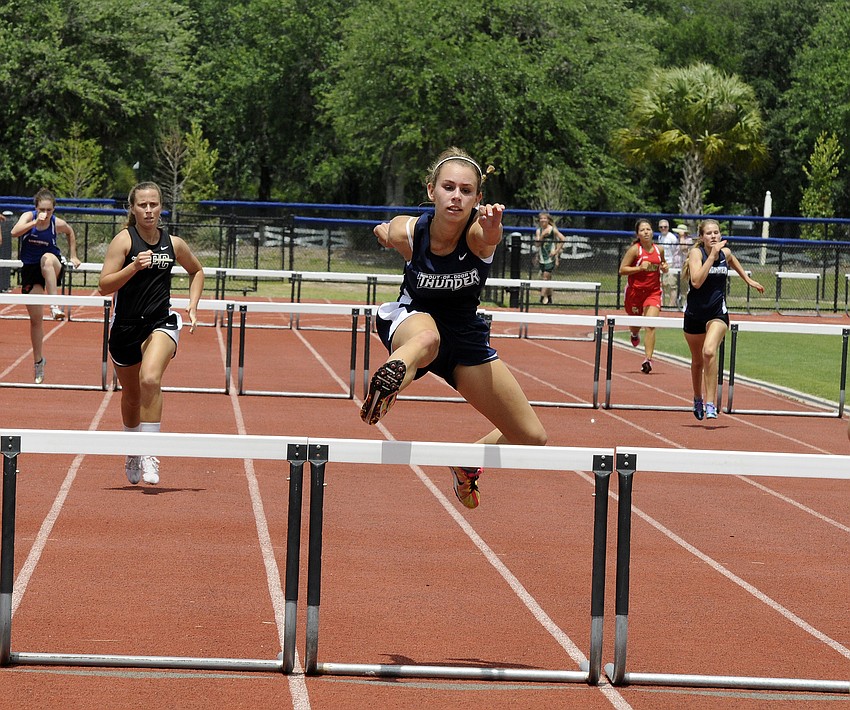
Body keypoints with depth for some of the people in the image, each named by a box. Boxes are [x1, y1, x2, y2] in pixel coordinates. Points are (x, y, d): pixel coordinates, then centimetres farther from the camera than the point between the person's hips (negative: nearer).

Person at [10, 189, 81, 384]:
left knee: (47, 258, -40)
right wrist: (35, 222, -42)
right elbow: (14, 232, -33)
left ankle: (55, 306, -42)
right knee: (35, 318, 3)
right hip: (30, 269, 1)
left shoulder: (58, 224, -10)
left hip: (53, 266, -1)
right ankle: (38, 362, 19)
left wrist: (73, 256, 15)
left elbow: (70, 232, 15)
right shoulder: (28, 217, -13)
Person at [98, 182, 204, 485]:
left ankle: (149, 454, -21)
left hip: (161, 323, 0)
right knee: (131, 396, 14)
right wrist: (133, 267, -27)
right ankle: (132, 452, 40)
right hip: (125, 328, 0)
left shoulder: (173, 243, 3)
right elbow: (104, 285, -14)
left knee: (150, 380, -27)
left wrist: (193, 304, 10)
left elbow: (196, 270, 24)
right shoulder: (124, 239, -7)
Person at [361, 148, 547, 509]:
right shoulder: (405, 232, -21)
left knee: (532, 437, 4)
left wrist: (492, 228, -73)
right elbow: (385, 232, 5)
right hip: (412, 317, -2)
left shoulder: (477, 232, -25)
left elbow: (490, 237, -52)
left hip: (465, 334, 2)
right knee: (427, 339, -44)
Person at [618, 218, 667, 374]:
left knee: (651, 325, -16)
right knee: (635, 324, 16)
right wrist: (640, 268, -23)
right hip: (635, 291, -1)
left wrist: (665, 267, 0)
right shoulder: (634, 249, -10)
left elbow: (663, 262, 23)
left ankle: (647, 359, -18)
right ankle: (635, 334, 56)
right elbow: (622, 270, -12)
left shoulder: (659, 249, 3)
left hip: (653, 292, 1)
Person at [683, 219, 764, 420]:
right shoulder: (696, 253, -12)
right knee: (697, 360, 15)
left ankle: (711, 404, -25)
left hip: (717, 313, 0)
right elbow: (696, 281, -28)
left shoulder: (725, 252, -1)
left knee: (709, 352, -26)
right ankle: (698, 399, 42)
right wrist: (712, 255, -27)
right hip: (694, 314, 0)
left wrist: (749, 280, 33)